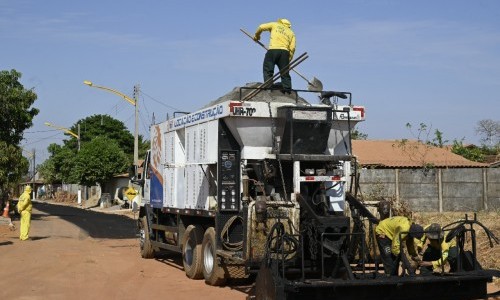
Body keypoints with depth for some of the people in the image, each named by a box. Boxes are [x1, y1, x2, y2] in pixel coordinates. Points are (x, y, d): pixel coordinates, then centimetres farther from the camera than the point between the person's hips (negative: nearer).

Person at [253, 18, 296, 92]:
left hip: (273, 50, -3)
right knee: (285, 73, 6)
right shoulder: (291, 33, 24)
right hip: (285, 51, 3)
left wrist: (256, 35, 30)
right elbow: (292, 48, 12)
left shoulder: (275, 25, 18)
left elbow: (261, 27, 13)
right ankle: (287, 90, -1)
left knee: (268, 70, -2)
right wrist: (289, 60, 15)